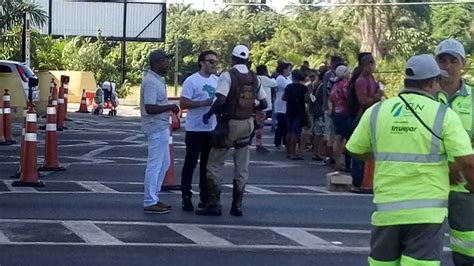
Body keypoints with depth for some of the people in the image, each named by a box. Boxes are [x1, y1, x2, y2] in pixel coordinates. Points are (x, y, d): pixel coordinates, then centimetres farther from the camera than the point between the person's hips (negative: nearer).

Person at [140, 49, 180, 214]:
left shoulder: (157, 79, 13)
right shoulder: (151, 82, -19)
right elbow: (150, 108, -26)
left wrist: (169, 107, 9)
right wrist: (170, 107, -18)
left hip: (161, 127, 11)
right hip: (156, 127, -11)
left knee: (164, 163, 17)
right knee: (155, 165, -5)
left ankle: (154, 197, 25)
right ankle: (150, 203, 2)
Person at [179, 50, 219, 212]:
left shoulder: (217, 80, 11)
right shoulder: (191, 81, -9)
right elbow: (183, 103, -15)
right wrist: (204, 103, -22)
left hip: (212, 129, 6)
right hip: (195, 129, -6)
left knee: (207, 165, 12)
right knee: (190, 163, 1)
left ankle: (205, 197, 21)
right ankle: (186, 197, 7)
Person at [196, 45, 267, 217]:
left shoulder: (228, 76, -12)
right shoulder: (254, 78, 5)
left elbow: (221, 100, -24)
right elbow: (263, 104, 9)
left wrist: (208, 114, -9)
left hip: (229, 124, -5)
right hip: (247, 125, 5)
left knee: (214, 165, 5)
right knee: (242, 167, 10)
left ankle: (214, 205, 3)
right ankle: (237, 206, 13)